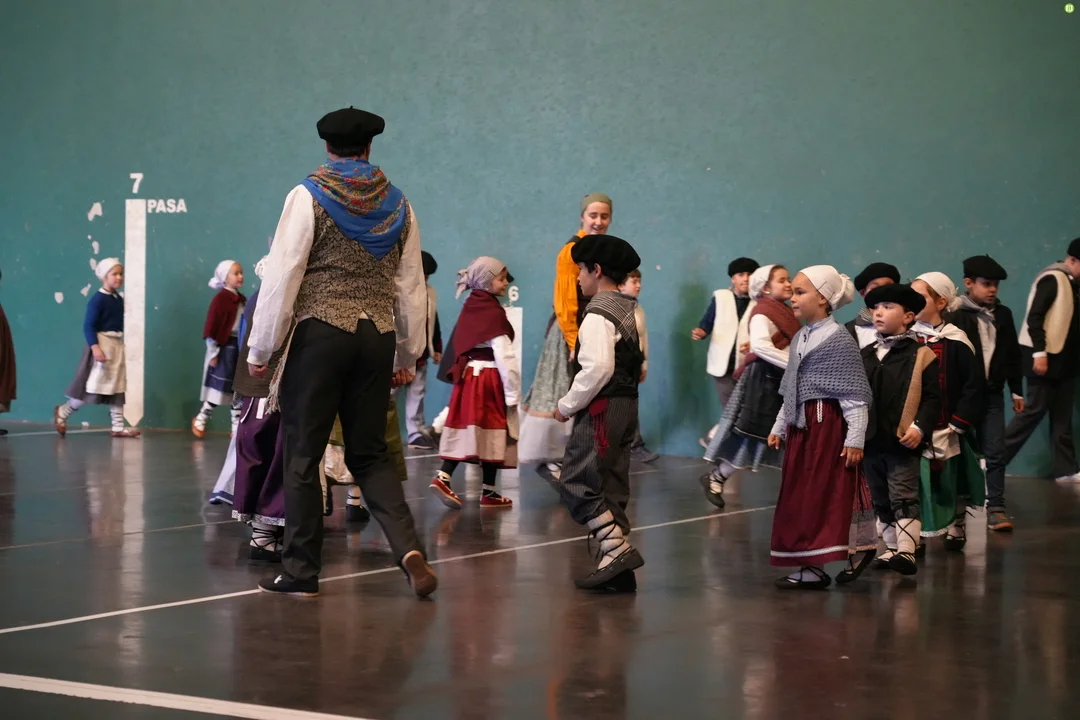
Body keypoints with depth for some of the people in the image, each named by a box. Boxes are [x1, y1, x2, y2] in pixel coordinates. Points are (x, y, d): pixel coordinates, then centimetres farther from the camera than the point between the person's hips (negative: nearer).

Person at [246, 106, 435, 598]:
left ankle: (300, 571, 6)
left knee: (302, 455, 3)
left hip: (320, 334, -4)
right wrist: (408, 355, 20)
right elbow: (411, 285, 12)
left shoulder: (310, 197, -3)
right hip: (377, 336, 4)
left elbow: (283, 274, -8)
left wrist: (261, 348, -2)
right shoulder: (397, 204, 10)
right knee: (370, 454, 11)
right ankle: (408, 548, -9)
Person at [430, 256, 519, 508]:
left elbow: (460, 346, 13)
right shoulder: (494, 312, -15)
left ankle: (443, 477, -5)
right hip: (490, 378, -8)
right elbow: (504, 356, -18)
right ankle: (489, 492, 7)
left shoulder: (470, 307, 9)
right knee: (493, 433, 1)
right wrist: (512, 393, -14)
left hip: (468, 375, 8)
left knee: (465, 429, 8)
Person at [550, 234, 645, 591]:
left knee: (575, 483, -6)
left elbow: (598, 368, -24)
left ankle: (618, 549, -12)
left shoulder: (598, 314, -14)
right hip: (626, 405, 10)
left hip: (601, 408, -10)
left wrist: (567, 405, -13)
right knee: (611, 487, 11)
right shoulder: (628, 311, 15)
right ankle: (618, 572, 11)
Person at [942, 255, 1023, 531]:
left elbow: (1012, 355, 16)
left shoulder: (1003, 314, 9)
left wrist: (1017, 391, 16)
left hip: (992, 394, 4)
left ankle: (996, 509, 8)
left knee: (995, 453, 3)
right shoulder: (954, 316, -10)